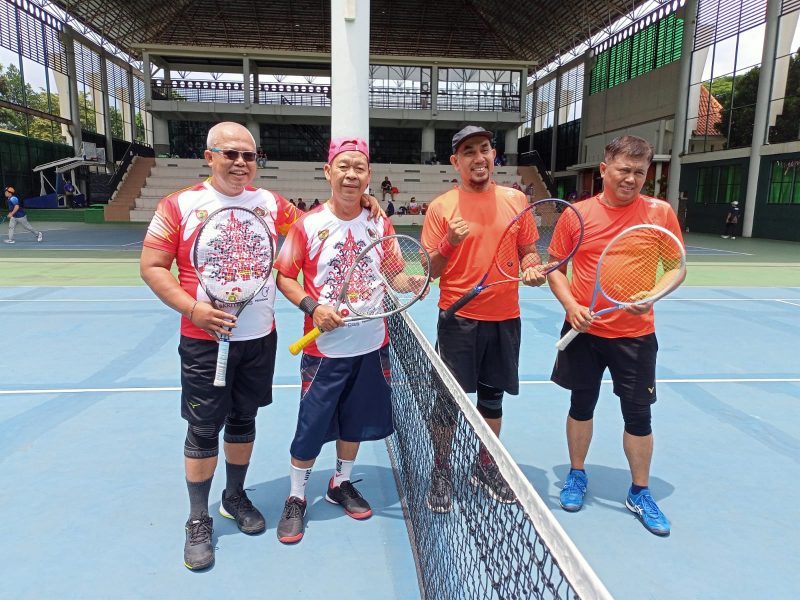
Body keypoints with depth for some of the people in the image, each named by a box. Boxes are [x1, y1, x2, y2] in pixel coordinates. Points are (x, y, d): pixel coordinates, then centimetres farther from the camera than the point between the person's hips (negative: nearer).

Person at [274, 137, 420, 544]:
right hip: (325, 348, -3)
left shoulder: (380, 224, 1)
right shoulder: (308, 225, -7)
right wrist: (312, 306, -18)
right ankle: (295, 499, 27)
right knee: (311, 427, 4)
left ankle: (341, 484, 40)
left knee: (355, 420, 17)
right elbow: (284, 276, -3)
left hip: (372, 345, 4)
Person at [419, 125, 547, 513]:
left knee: (492, 397, 15)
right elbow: (430, 272, -3)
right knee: (448, 399, 4)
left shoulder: (516, 200, 5)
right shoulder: (441, 207, -3)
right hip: (458, 318, -3)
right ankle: (441, 473, 23)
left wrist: (533, 270, -7)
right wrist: (450, 243, -21)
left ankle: (485, 467, 35)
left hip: (505, 317, 3)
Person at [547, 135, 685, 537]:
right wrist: (571, 305, -13)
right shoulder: (576, 214, -3)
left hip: (635, 334, 0)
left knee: (638, 414, 8)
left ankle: (640, 493, 29)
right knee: (581, 405, 13)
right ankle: (577, 476, 35)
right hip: (584, 330, 1)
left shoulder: (660, 213, -3)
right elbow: (555, 268, 3)